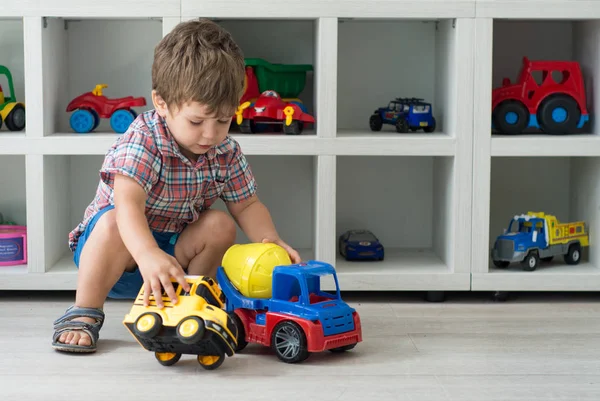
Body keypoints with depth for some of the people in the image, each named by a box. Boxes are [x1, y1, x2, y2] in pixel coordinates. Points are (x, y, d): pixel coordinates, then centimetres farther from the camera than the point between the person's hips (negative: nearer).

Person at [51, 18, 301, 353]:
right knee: (112, 223, -35)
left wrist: (270, 240, -22)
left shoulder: (226, 153, -8)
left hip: (175, 250, 5)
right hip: (120, 248, -5)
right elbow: (128, 204, -43)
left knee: (220, 225, -17)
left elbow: (247, 206, 1)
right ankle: (84, 314, -20)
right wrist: (148, 255, -62)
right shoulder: (142, 141, -28)